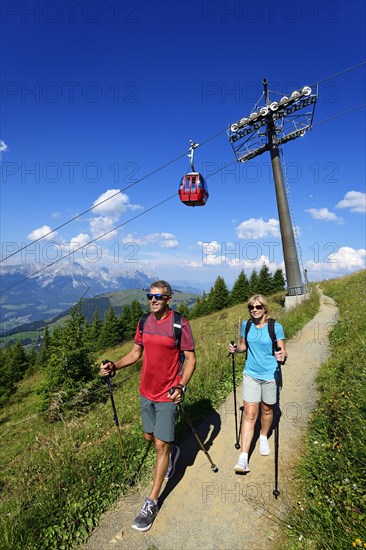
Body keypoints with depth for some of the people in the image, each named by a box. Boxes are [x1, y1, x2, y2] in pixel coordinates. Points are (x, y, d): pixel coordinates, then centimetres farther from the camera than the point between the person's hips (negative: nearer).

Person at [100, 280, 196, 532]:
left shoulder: (180, 324, -17)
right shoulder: (144, 322, -1)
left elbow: (191, 359, -12)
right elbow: (136, 352, 8)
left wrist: (181, 386, -23)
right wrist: (114, 366, -7)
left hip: (168, 395, -6)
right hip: (146, 391, 6)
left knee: (161, 446, 4)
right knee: (149, 437, 22)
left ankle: (152, 503, 24)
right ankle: (173, 451, 53)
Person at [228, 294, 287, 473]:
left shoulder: (276, 327, -12)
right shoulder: (246, 325, -3)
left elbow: (283, 352, -9)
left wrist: (282, 357, -31)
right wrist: (235, 349, -9)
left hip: (270, 376, -1)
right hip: (251, 374, 1)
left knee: (266, 409, 18)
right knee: (249, 413, -3)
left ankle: (264, 437, 47)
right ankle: (243, 458, 2)